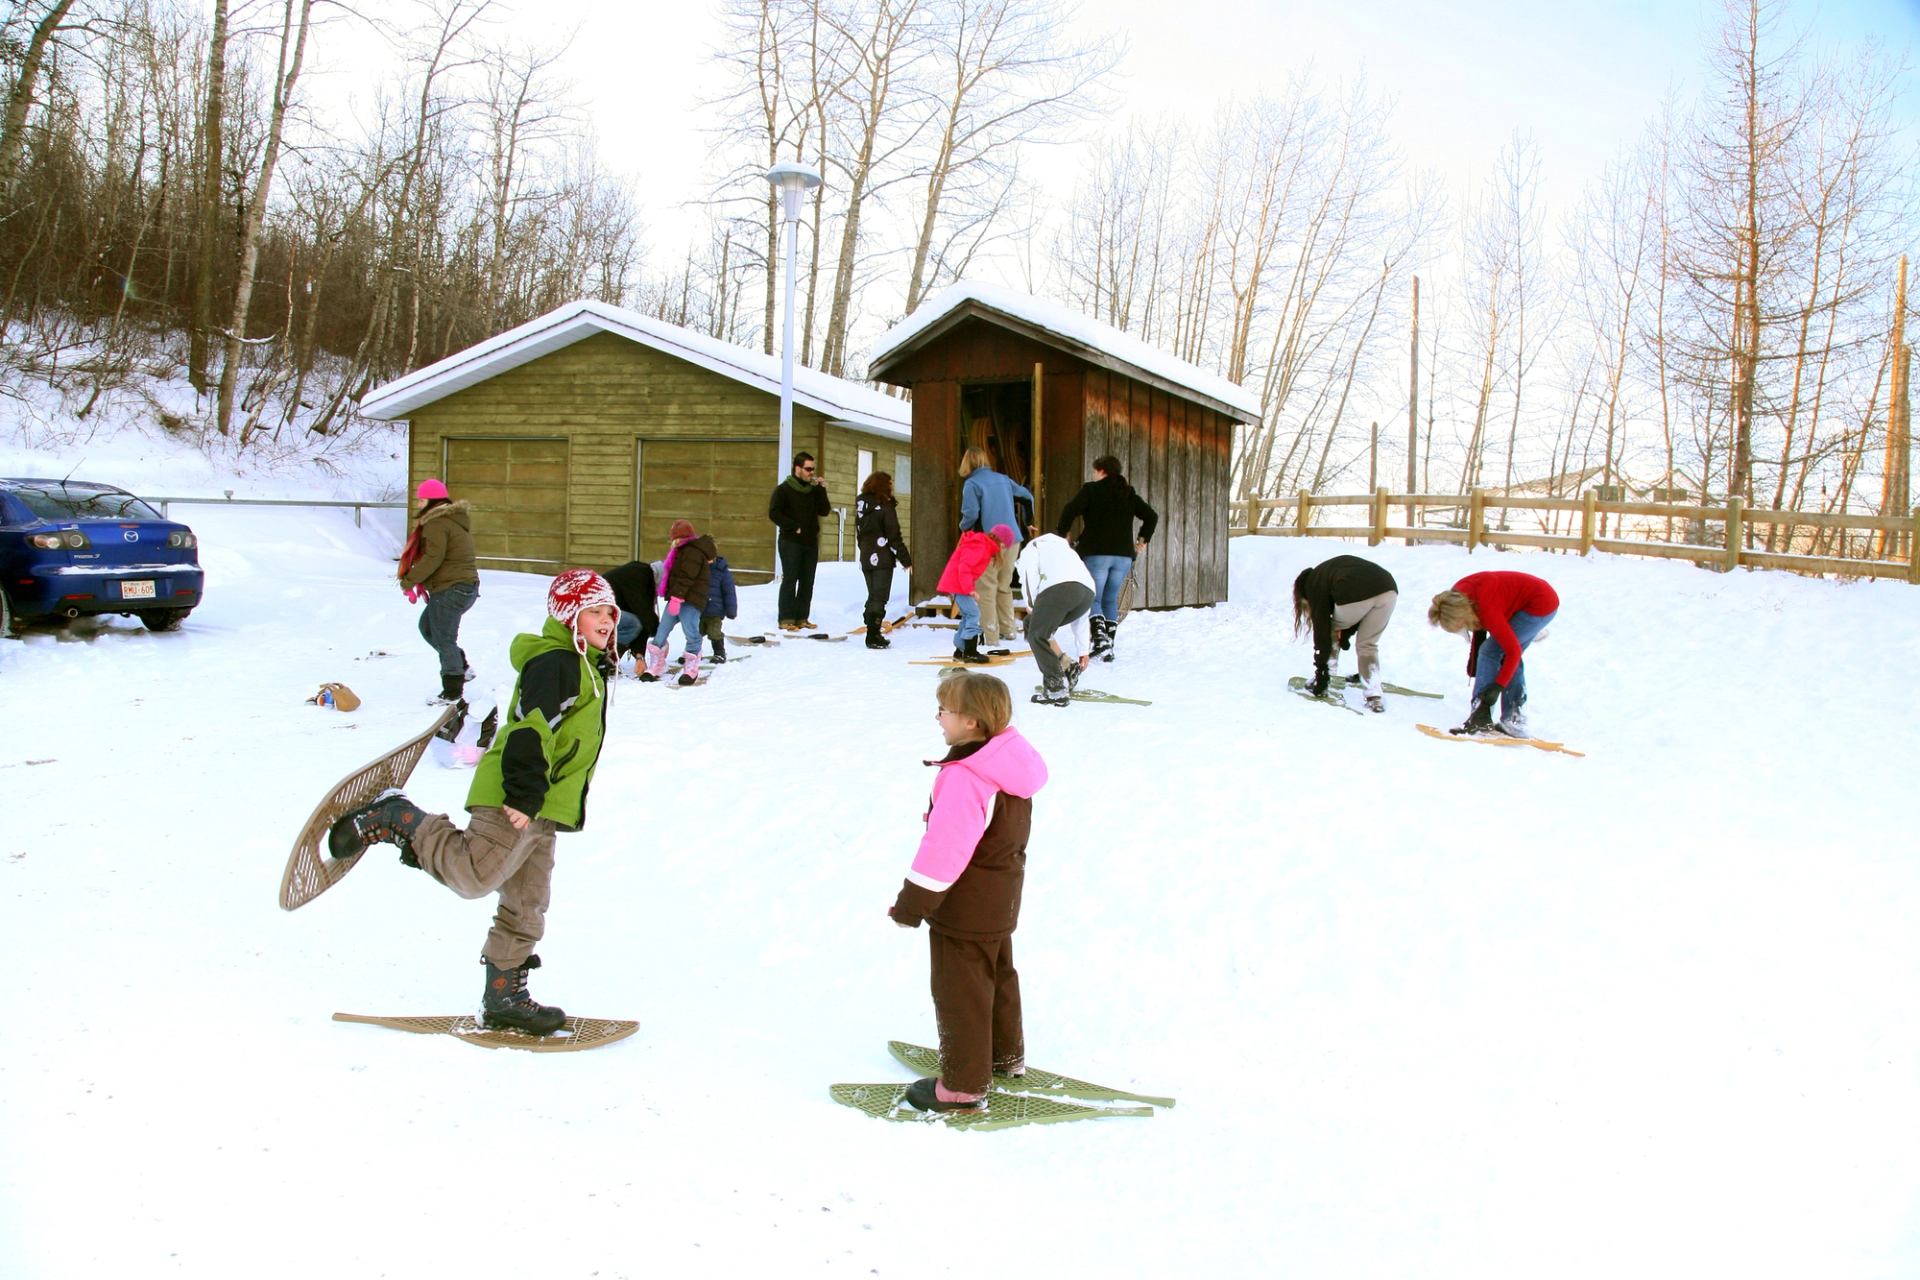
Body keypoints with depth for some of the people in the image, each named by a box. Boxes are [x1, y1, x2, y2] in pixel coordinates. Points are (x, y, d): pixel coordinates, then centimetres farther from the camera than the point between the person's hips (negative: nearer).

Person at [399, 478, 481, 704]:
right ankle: (461, 668, 23)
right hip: (467, 586, 10)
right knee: (427, 626, 23)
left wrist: (409, 581, -12)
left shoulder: (437, 522, -14)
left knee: (443, 639, -2)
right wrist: (420, 581, 13)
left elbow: (433, 558, -21)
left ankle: (452, 692, 4)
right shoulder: (457, 519, 18)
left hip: (449, 590, -10)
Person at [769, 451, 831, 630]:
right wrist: (794, 527, -13)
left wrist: (821, 490, -6)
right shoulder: (784, 489, -3)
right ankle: (786, 619, -5)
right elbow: (774, 513, -10)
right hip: (791, 542, -6)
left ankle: (802, 617, 12)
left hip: (811, 542, 6)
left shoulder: (814, 489, 12)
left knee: (807, 581, 6)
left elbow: (824, 511, 5)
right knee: (790, 580, -6)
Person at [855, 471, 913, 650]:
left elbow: (859, 534, 14)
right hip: (883, 559, -6)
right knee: (880, 597, -4)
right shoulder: (885, 506, -10)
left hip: (866, 559, 6)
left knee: (873, 596, 14)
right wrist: (906, 560, -6)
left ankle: (873, 635, 13)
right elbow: (894, 536, -11)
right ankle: (873, 637, -9)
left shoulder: (861, 506, 10)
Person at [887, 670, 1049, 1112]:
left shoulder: (963, 779, -30)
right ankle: (1005, 1053, 43)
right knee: (998, 974, 25)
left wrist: (912, 905, -17)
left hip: (965, 907, -9)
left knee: (960, 990, 4)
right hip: (1002, 897, 10)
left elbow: (943, 849, -27)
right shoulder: (1011, 764, -1)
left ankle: (964, 1084, 15)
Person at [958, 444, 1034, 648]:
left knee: (987, 589, 1)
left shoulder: (971, 483, -9)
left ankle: (990, 636, -2)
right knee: (1004, 586, 19)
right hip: (1012, 539, 6)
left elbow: (971, 514, -18)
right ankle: (1007, 630, 24)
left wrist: (963, 527, 3)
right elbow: (1027, 496, 21)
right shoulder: (1003, 479, 11)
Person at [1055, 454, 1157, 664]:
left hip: (1096, 553, -5)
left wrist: (1061, 535, -2)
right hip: (1124, 555, 5)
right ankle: (1108, 647, 10)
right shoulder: (1129, 494, 13)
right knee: (1111, 600, 14)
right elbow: (1152, 516, 12)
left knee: (1092, 598, 1)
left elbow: (1071, 510, -14)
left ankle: (1100, 638, -20)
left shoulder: (1091, 489, -1)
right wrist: (1143, 540, 20)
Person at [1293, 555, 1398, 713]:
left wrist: (1321, 679, 16)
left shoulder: (1314, 583, 20)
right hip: (1389, 590, 5)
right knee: (1369, 645, 21)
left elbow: (1321, 630, 14)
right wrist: (1346, 634, 26)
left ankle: (1323, 682, 26)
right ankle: (1374, 697, 9)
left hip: (1356, 595, -5)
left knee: (1330, 633, 25)